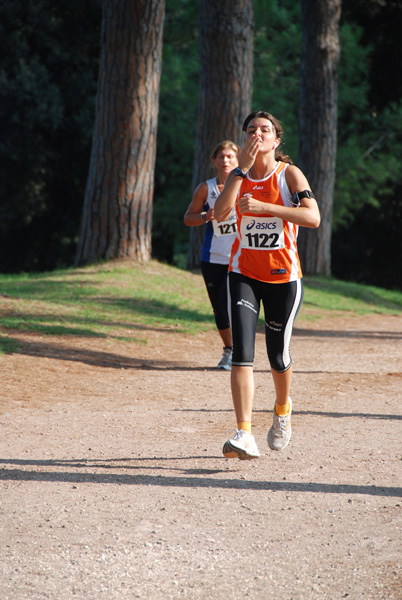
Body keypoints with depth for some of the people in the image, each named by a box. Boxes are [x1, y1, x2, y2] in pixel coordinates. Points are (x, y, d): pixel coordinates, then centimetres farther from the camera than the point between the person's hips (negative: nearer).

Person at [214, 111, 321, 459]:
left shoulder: (289, 174, -5)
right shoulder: (238, 175, 4)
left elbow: (313, 217, -20)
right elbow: (220, 213, -14)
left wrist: (263, 206, -27)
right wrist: (242, 169, -16)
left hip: (284, 276, -1)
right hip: (243, 273, 1)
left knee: (278, 354, 9)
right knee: (242, 353, -14)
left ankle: (283, 410, 41)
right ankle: (244, 435, -19)